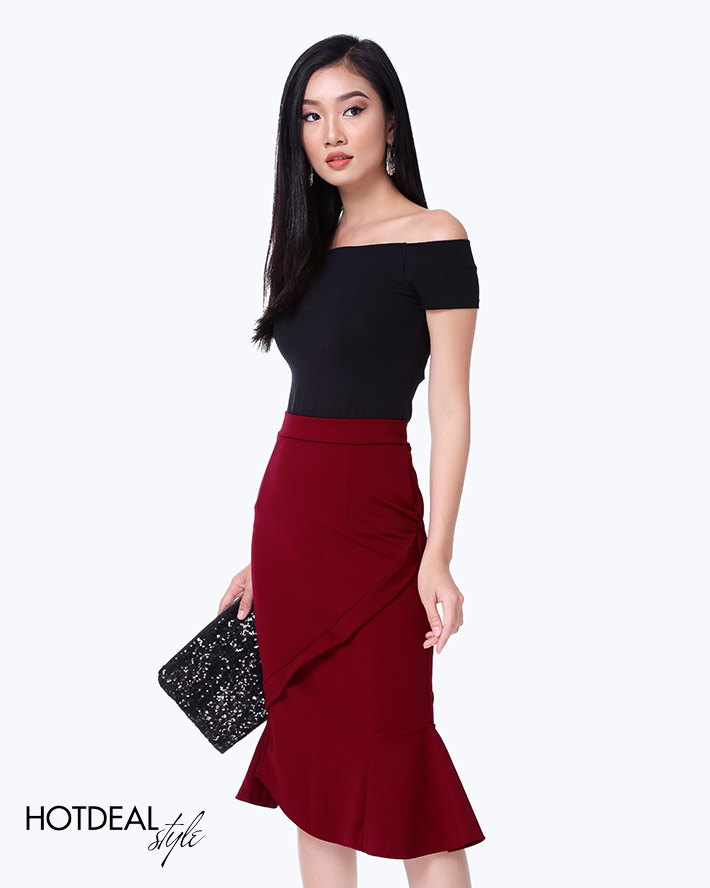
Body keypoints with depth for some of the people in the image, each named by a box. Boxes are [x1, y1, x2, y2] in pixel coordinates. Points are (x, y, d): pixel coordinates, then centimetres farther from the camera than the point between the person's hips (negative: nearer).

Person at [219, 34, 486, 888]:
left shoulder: (433, 238, -6)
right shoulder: (313, 245, 13)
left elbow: (451, 410, -10)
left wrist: (437, 556, -17)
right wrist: (263, 555, 14)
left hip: (370, 515, -7)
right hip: (285, 509, 7)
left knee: (390, 751, -3)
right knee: (308, 752, 11)